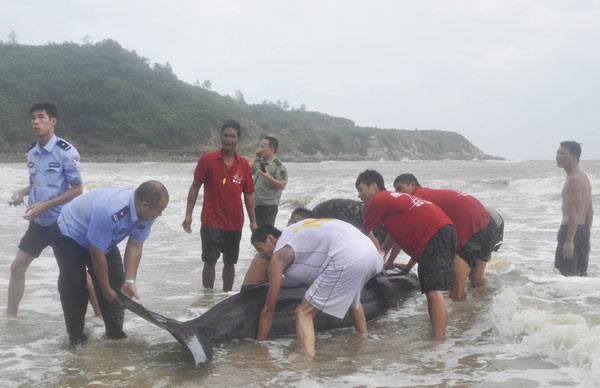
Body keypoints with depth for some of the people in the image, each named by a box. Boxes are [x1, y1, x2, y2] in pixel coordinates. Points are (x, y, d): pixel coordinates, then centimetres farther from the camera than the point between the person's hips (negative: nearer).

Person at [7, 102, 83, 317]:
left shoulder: (66, 151, -15)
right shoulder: (32, 152, 6)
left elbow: (77, 189, -15)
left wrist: (44, 206, -19)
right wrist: (22, 192, -2)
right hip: (38, 222, 7)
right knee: (17, 267, 8)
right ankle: (10, 316, 21)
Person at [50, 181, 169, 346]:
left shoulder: (147, 212, -21)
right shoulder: (109, 211, -44)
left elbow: (135, 246, -15)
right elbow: (96, 254, -34)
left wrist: (129, 281, -23)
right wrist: (107, 290, -23)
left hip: (104, 239, 7)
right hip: (70, 235, -7)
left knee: (116, 282, 2)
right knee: (74, 288, -11)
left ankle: (115, 333, 12)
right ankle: (76, 338, 5)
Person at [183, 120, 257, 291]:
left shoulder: (244, 164, 4)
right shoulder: (207, 160, -4)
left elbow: (248, 194, 8)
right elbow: (195, 187, -2)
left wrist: (253, 221, 7)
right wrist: (188, 215, -7)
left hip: (235, 223, 3)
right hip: (212, 222, -3)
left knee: (230, 262, 11)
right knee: (210, 261, -2)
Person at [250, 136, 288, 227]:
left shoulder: (278, 165, -8)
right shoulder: (258, 162, 11)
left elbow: (282, 185, -15)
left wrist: (268, 177, -27)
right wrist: (254, 159, 1)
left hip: (269, 206, -7)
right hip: (255, 205, 7)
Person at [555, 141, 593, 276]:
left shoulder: (574, 179, -15)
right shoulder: (584, 177, 18)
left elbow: (575, 211, -22)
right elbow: (589, 211, 20)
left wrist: (569, 240, -26)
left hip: (572, 231, -10)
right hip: (583, 232, 10)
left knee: (568, 274, -9)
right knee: (581, 273, 15)